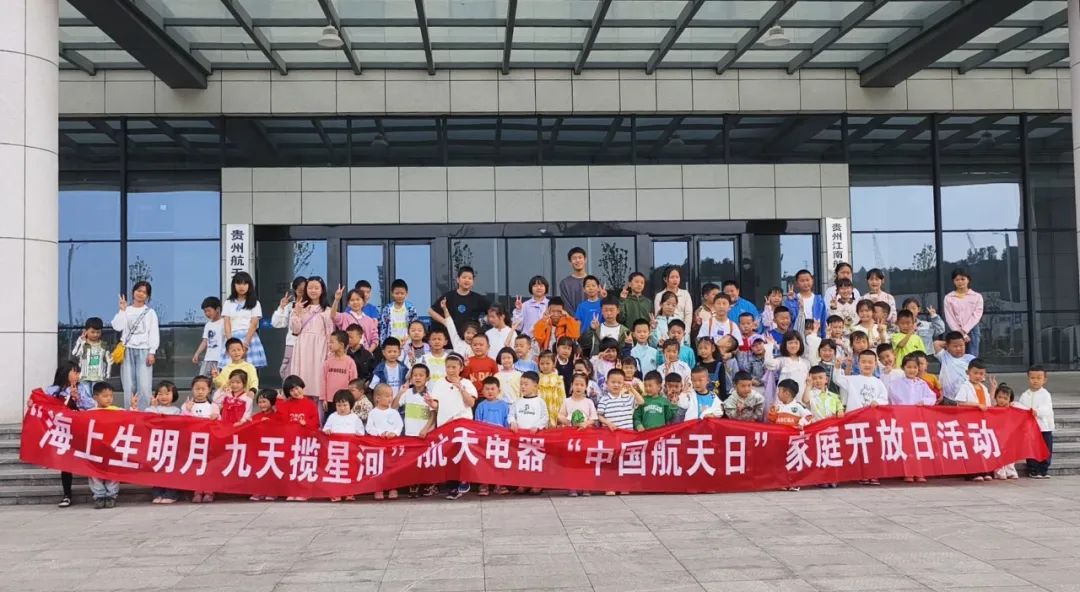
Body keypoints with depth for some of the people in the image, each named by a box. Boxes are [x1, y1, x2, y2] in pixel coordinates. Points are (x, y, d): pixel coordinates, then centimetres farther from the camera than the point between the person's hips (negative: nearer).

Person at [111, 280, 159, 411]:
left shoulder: (150, 313, 7)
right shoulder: (126, 311, 11)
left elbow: (154, 334, 2)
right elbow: (117, 327, -4)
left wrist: (152, 352, -7)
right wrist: (122, 309, -5)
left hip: (144, 351, -2)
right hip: (128, 350, 2)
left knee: (144, 385, -9)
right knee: (129, 385, 1)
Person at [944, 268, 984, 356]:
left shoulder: (977, 296, 4)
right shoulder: (948, 298, 4)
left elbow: (976, 315, -4)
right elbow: (949, 318, -2)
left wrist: (964, 331, -13)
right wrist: (961, 334, -11)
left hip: (972, 331, 0)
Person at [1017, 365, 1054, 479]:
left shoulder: (1045, 394, -4)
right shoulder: (1024, 395, 6)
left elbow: (1047, 409, -16)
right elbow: (1020, 407, 11)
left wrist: (1037, 411, -33)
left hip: (1044, 427, -2)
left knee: (1046, 450, 4)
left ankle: (1044, 470, 13)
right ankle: (1033, 471, 10)